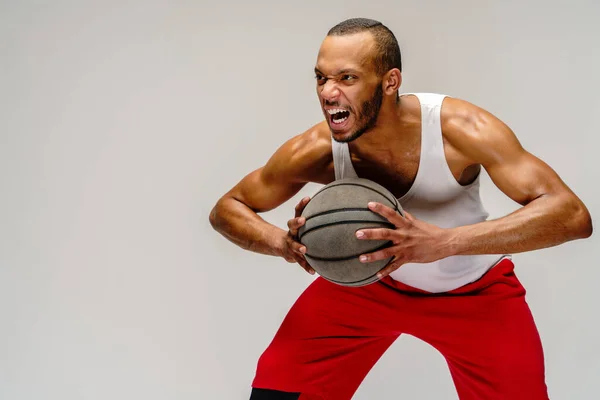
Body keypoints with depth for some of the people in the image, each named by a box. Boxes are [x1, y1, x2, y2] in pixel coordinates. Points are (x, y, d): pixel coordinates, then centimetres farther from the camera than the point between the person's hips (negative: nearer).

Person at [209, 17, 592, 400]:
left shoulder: (459, 127, -33)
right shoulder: (315, 151, -25)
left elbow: (572, 214, -41)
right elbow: (227, 208, -9)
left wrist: (443, 242, -53)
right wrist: (283, 242, -32)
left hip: (474, 291, -1)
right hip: (365, 281, 2)